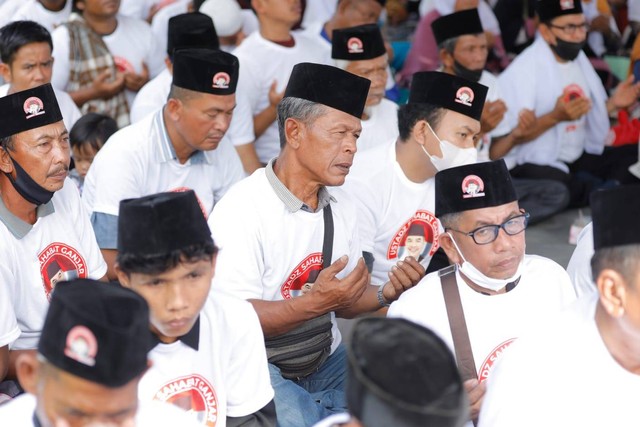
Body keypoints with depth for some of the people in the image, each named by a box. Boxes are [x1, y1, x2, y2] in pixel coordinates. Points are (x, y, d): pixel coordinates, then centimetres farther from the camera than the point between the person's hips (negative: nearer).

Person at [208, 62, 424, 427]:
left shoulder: (340, 208, 6)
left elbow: (343, 302, 11)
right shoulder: (243, 209, -18)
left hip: (326, 359, 7)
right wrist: (316, 301, -31)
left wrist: (385, 293, -10)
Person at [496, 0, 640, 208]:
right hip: (536, 164, -8)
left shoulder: (578, 58, 11)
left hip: (580, 157, 8)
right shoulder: (524, 70, -14)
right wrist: (555, 116, -30)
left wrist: (613, 104, 3)